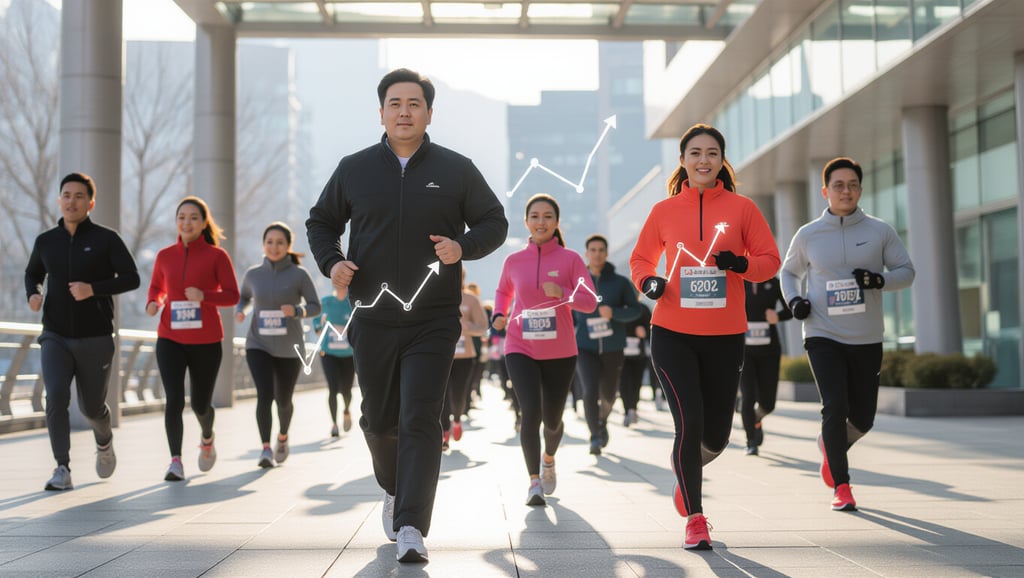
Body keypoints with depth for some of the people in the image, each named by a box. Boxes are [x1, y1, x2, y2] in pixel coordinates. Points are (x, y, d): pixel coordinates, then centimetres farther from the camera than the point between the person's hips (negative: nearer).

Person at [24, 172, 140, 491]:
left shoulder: (106, 239, -5)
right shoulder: (46, 241, 5)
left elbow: (131, 278, -10)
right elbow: (32, 274, 21)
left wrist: (93, 289, -24)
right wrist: (32, 295, -2)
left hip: (95, 339, -2)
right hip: (55, 337, 2)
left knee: (91, 407, 8)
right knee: (56, 397, -20)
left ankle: (104, 441, 42)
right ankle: (62, 469, -14)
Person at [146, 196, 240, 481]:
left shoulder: (217, 255, -3)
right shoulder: (165, 255, 5)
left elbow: (232, 296, -5)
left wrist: (204, 296, -23)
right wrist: (153, 304, -3)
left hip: (206, 342, -1)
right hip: (170, 339, 1)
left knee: (200, 404, 9)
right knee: (173, 399, -16)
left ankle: (207, 438, 42)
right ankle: (176, 461, -12)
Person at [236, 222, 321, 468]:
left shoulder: (299, 274, -6)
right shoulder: (253, 274, 1)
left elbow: (315, 307, -3)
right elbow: (244, 297, 19)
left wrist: (296, 310, -24)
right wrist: (239, 311, -4)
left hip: (289, 348, 0)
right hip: (258, 346, 1)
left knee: (283, 400, 12)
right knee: (264, 395, -20)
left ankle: (282, 437, 41)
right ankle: (266, 449, -17)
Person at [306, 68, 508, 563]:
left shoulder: (456, 170, 3)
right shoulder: (353, 169, 7)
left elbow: (494, 222, 7)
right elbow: (321, 222, 17)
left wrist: (464, 247, -14)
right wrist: (331, 262, -3)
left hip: (433, 322, -2)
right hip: (373, 320, 2)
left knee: (420, 421, -12)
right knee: (379, 420, 13)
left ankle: (410, 528, -12)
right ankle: (393, 489, 42)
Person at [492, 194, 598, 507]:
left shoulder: (570, 259, -4)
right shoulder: (513, 261, 3)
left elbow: (590, 302, -9)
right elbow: (503, 291, 23)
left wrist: (562, 293, -27)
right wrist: (499, 315, 3)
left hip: (560, 352, 0)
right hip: (520, 349, 0)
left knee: (552, 419, 11)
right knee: (531, 411, -18)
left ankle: (549, 459, 44)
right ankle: (534, 482, -7)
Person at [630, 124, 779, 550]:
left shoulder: (741, 208, 2)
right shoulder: (664, 211, 4)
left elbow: (770, 260, 4)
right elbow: (640, 259, 14)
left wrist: (740, 263, -16)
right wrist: (648, 281, -7)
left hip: (725, 337, 1)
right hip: (673, 334, -1)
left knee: (716, 435, 9)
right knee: (689, 423, -11)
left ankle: (686, 471, 45)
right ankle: (695, 519, 6)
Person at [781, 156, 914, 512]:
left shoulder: (880, 231, 1)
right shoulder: (807, 235, 1)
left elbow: (907, 271, 4)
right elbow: (789, 271, 17)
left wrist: (880, 279, -17)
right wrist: (794, 299, -3)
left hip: (867, 339, 2)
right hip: (823, 336, -2)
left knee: (863, 417, 9)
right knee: (835, 408, -15)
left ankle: (831, 448, 42)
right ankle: (841, 486, -1)